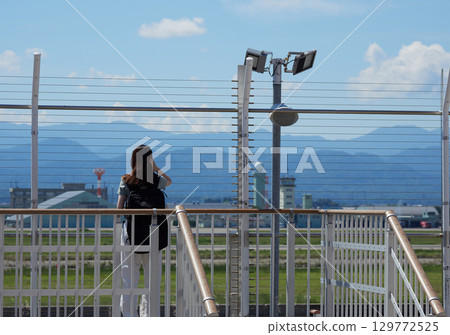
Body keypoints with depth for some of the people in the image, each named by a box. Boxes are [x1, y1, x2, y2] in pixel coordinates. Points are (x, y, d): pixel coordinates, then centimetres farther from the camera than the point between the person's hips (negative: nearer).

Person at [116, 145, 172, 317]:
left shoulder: (125, 181, -1)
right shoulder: (156, 181, 1)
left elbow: (119, 208, -1)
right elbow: (169, 181, 24)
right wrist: (156, 168, 22)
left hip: (131, 233, -1)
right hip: (153, 235, 1)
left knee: (129, 277, 3)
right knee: (152, 277, 7)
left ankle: (129, 314, 2)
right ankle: (149, 314, 8)